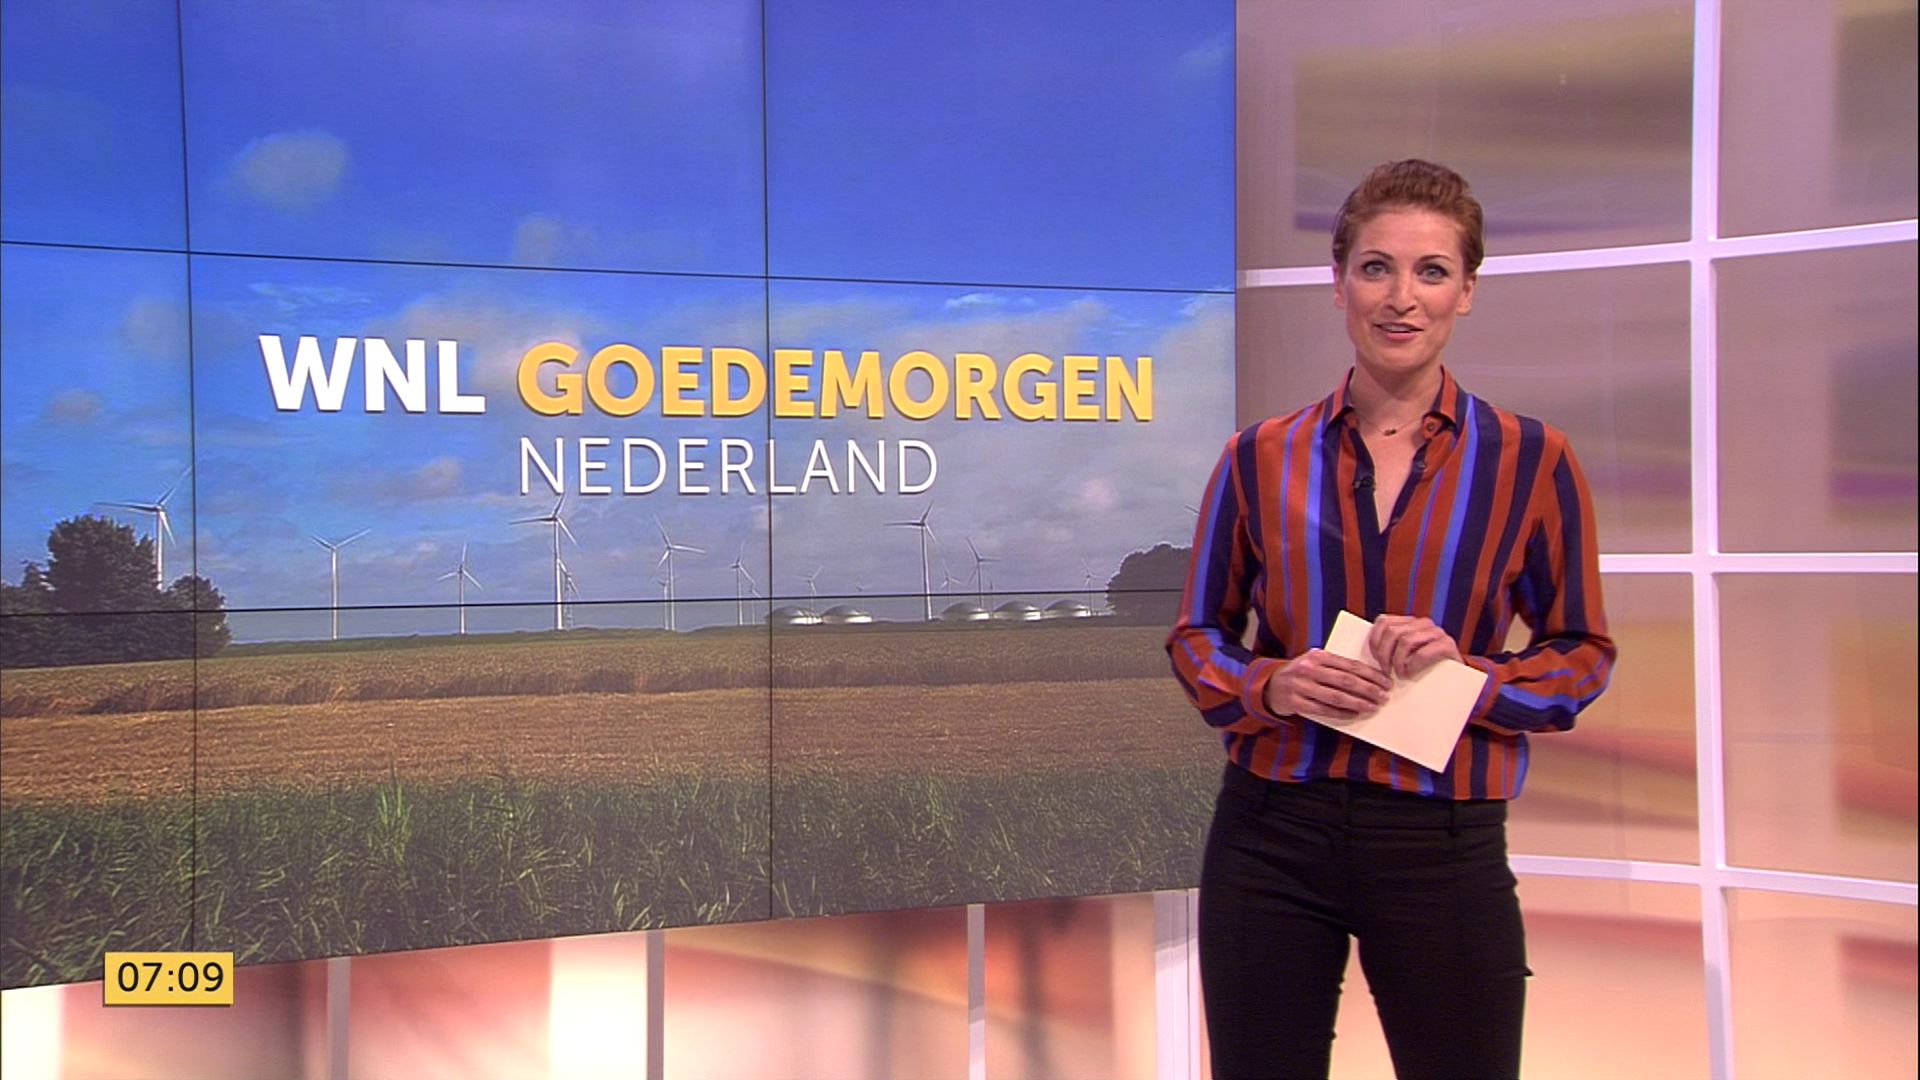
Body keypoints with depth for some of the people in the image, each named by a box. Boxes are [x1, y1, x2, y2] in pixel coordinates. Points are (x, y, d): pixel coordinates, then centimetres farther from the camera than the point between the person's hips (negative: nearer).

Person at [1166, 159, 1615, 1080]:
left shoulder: (1529, 461, -1)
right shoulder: (1263, 458, 2)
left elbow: (1582, 652, 4)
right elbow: (1197, 633, 9)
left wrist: (1467, 678, -15)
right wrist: (1270, 687, -11)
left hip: (1443, 842, -1)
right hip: (1272, 832, 1)